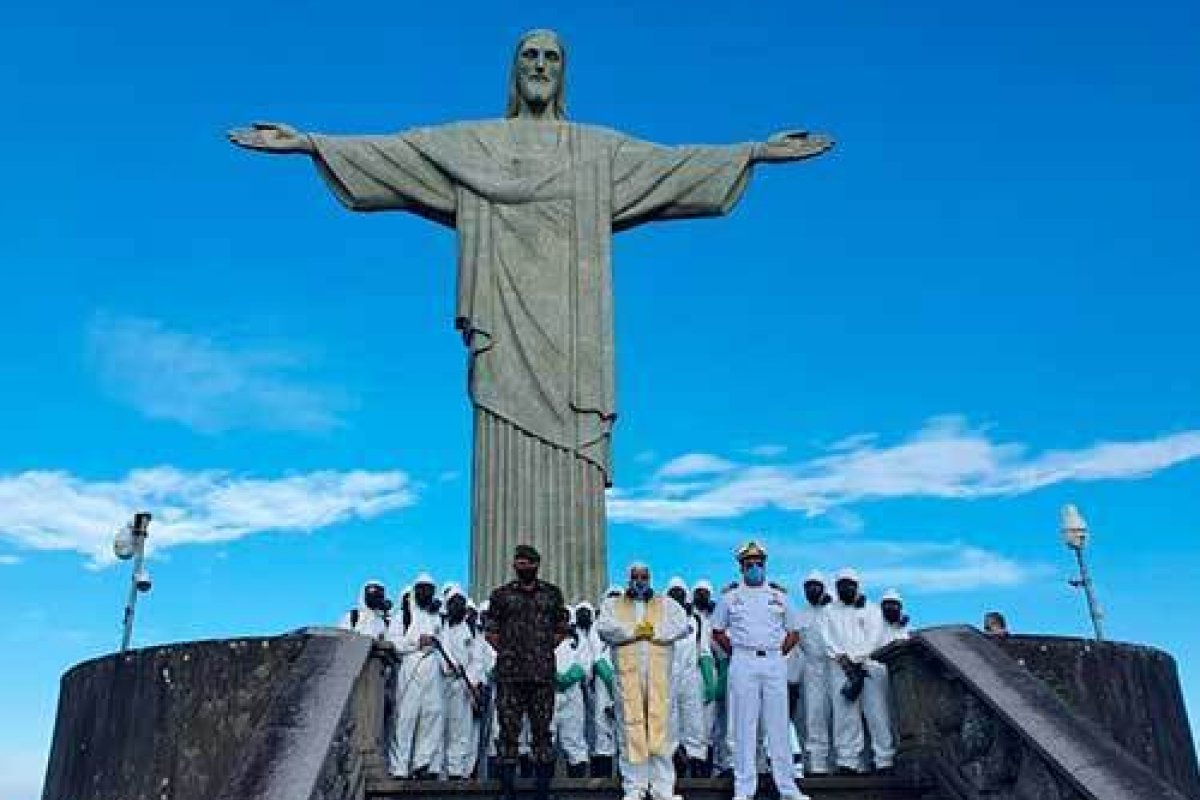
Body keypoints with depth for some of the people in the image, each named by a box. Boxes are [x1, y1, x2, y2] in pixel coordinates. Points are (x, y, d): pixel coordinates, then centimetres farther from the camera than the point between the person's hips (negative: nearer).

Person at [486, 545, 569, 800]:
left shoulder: (552, 594, 10)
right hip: (510, 675, -1)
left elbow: (562, 628, 17)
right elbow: (491, 632, 10)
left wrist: (546, 650, 8)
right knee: (509, 731, 0)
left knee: (542, 731, 4)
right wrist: (506, 653, 2)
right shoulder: (501, 595, 7)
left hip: (543, 674, 1)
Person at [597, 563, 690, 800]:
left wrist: (654, 632, -8)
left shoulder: (667, 605, 18)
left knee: (660, 726, -3)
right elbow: (605, 629, -2)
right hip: (627, 675, 0)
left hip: (659, 675, 0)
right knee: (630, 728, -2)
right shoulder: (613, 605, 17)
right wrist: (635, 631, -7)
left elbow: (682, 627, 1)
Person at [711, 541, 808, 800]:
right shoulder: (729, 598, 9)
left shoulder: (779, 597, 13)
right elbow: (717, 631, 12)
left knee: (779, 725, 3)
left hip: (775, 663, 2)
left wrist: (779, 653, 4)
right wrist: (736, 654, 3)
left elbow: (794, 633, 17)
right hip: (743, 664, -1)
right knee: (744, 726, -1)